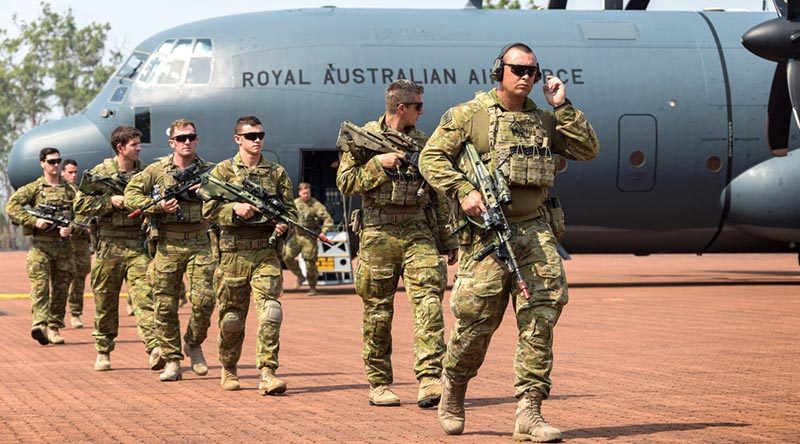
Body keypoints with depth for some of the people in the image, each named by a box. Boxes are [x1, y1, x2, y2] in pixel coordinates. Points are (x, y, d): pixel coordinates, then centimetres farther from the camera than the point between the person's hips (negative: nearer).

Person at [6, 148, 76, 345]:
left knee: (60, 288, 5)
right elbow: (11, 207, -6)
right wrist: (34, 221, -15)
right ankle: (40, 324, -27)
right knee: (39, 285, -15)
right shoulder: (34, 188, 2)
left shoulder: (70, 190, 11)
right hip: (40, 245, -3)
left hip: (63, 245, 3)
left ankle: (54, 327, 13)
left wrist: (71, 227, -11)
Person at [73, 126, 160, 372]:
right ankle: (103, 351, 20)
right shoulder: (100, 173, 2)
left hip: (139, 245, 0)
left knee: (144, 296, -13)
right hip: (109, 246, 0)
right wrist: (111, 201, -12)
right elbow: (80, 205, 0)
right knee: (105, 302, 7)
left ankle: (155, 348, -23)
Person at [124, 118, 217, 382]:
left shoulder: (209, 172, 8)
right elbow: (131, 195, 3)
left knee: (204, 299, -12)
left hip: (200, 244, 0)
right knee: (165, 305, 0)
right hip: (168, 245, 0)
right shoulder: (156, 171, 5)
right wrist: (158, 206, -11)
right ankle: (172, 360, 9)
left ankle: (194, 343, 14)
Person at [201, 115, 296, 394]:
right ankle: (228, 370, 28)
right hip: (234, 253, -1)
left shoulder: (277, 173, 11)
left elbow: (291, 209, 13)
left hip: (266, 251, 1)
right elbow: (209, 209, -1)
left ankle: (267, 374, -17)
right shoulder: (223, 171, 5)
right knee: (231, 316, 9)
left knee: (270, 310, -15)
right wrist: (235, 208, -17)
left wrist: (284, 224, -9)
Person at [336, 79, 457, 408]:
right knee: (377, 311, 3)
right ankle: (379, 383, 13)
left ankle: (429, 380, -19)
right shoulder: (364, 137, 3)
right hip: (378, 233, -3)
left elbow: (437, 194, 18)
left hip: (418, 232, 3)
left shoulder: (423, 143, 14)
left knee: (429, 300, -13)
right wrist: (379, 163, -15)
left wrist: (447, 239, 18)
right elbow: (345, 182, -3)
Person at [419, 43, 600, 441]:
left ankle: (529, 412, -7)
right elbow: (432, 158, -2)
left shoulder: (543, 120, 14)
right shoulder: (469, 114, 1)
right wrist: (463, 191, -15)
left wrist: (563, 107, 2)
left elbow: (587, 150, 10)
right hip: (485, 229, -4)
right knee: (477, 318, -2)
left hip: (534, 228, 4)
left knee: (543, 310, -8)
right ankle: (453, 392, 26)